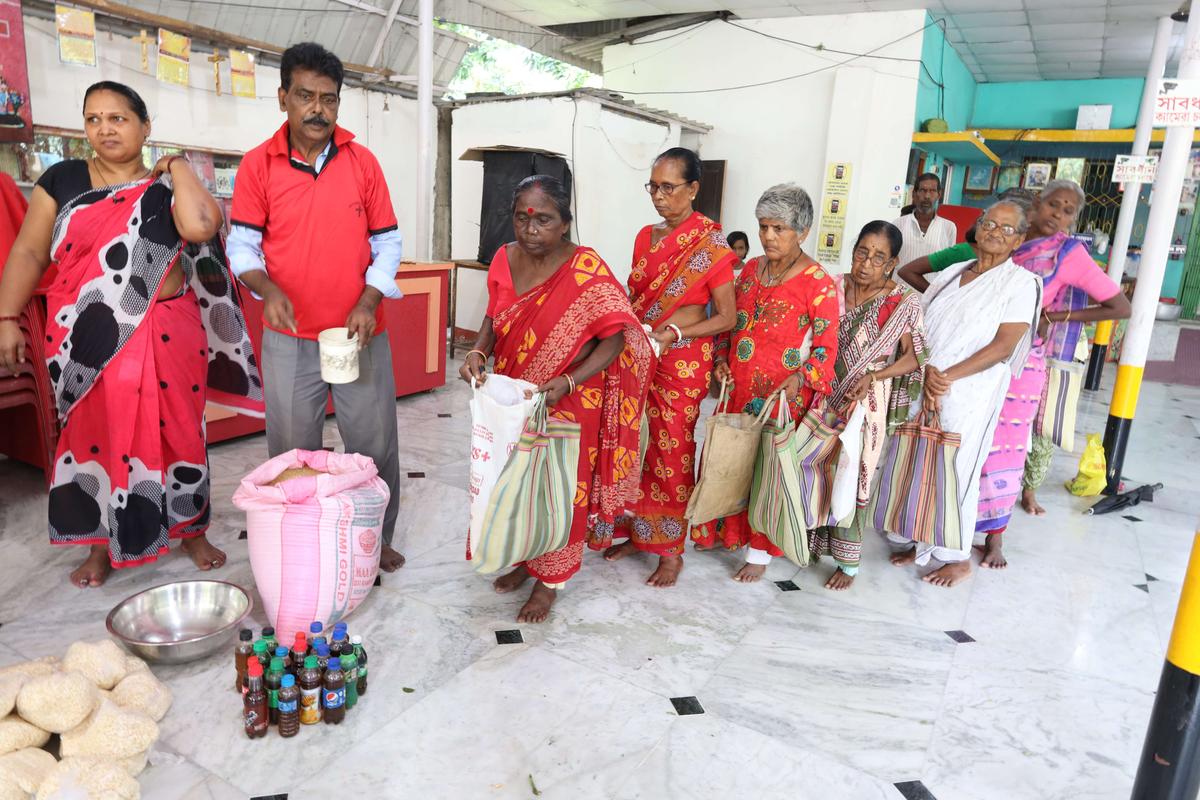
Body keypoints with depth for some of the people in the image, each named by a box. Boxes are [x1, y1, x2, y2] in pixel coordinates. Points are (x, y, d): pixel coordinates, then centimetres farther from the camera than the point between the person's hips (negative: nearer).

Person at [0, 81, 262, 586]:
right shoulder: (63, 180, 5)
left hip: (166, 336, -1)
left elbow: (201, 226, -19)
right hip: (90, 339, 1)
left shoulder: (168, 188, 3)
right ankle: (102, 544, 24)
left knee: (176, 431, 7)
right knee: (96, 434, 9)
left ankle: (190, 529, 23)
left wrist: (178, 165, -6)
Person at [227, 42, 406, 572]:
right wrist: (267, 289, -20)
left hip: (360, 334, 1)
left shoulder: (362, 162, 0)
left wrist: (368, 302, -12)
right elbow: (242, 246, 0)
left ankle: (376, 538, 29)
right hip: (289, 337, 0)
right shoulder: (258, 164, -1)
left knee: (375, 443, 8)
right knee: (292, 449, 9)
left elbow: (387, 245, 2)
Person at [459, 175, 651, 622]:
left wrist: (567, 383, -30)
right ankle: (522, 559, 41)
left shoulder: (586, 270, -19)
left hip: (568, 405, -5)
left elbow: (614, 339, -18)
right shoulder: (505, 259, -3)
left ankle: (549, 580, 27)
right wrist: (477, 353, -11)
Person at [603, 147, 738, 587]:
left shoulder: (710, 244, -9)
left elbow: (726, 317, -9)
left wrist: (673, 333, -20)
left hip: (682, 362, -5)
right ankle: (637, 532, 28)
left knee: (672, 455, 2)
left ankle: (672, 550, 18)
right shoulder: (645, 236, 9)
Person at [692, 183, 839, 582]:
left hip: (782, 396, -5)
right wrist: (722, 358, 2)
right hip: (738, 389, 6)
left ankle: (760, 550, 21)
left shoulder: (818, 283, -11)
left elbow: (826, 346, -10)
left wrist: (800, 378, -26)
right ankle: (723, 530, 36)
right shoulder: (751, 269, 8)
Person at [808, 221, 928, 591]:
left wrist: (873, 377, -20)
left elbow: (914, 357, -6)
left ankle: (848, 561, 17)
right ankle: (814, 541, 31)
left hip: (866, 404, -3)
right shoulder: (834, 287, -1)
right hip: (825, 396, 3)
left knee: (853, 476, 3)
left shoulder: (904, 303, -8)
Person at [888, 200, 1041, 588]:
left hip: (970, 393, -5)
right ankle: (918, 542, 26)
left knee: (955, 470, 1)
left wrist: (949, 376, -18)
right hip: (923, 386, 5)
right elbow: (919, 329, 6)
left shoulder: (1020, 282, -2)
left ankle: (957, 558, 19)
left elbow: (1004, 345, -11)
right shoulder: (950, 274, 13)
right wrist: (928, 372, -12)